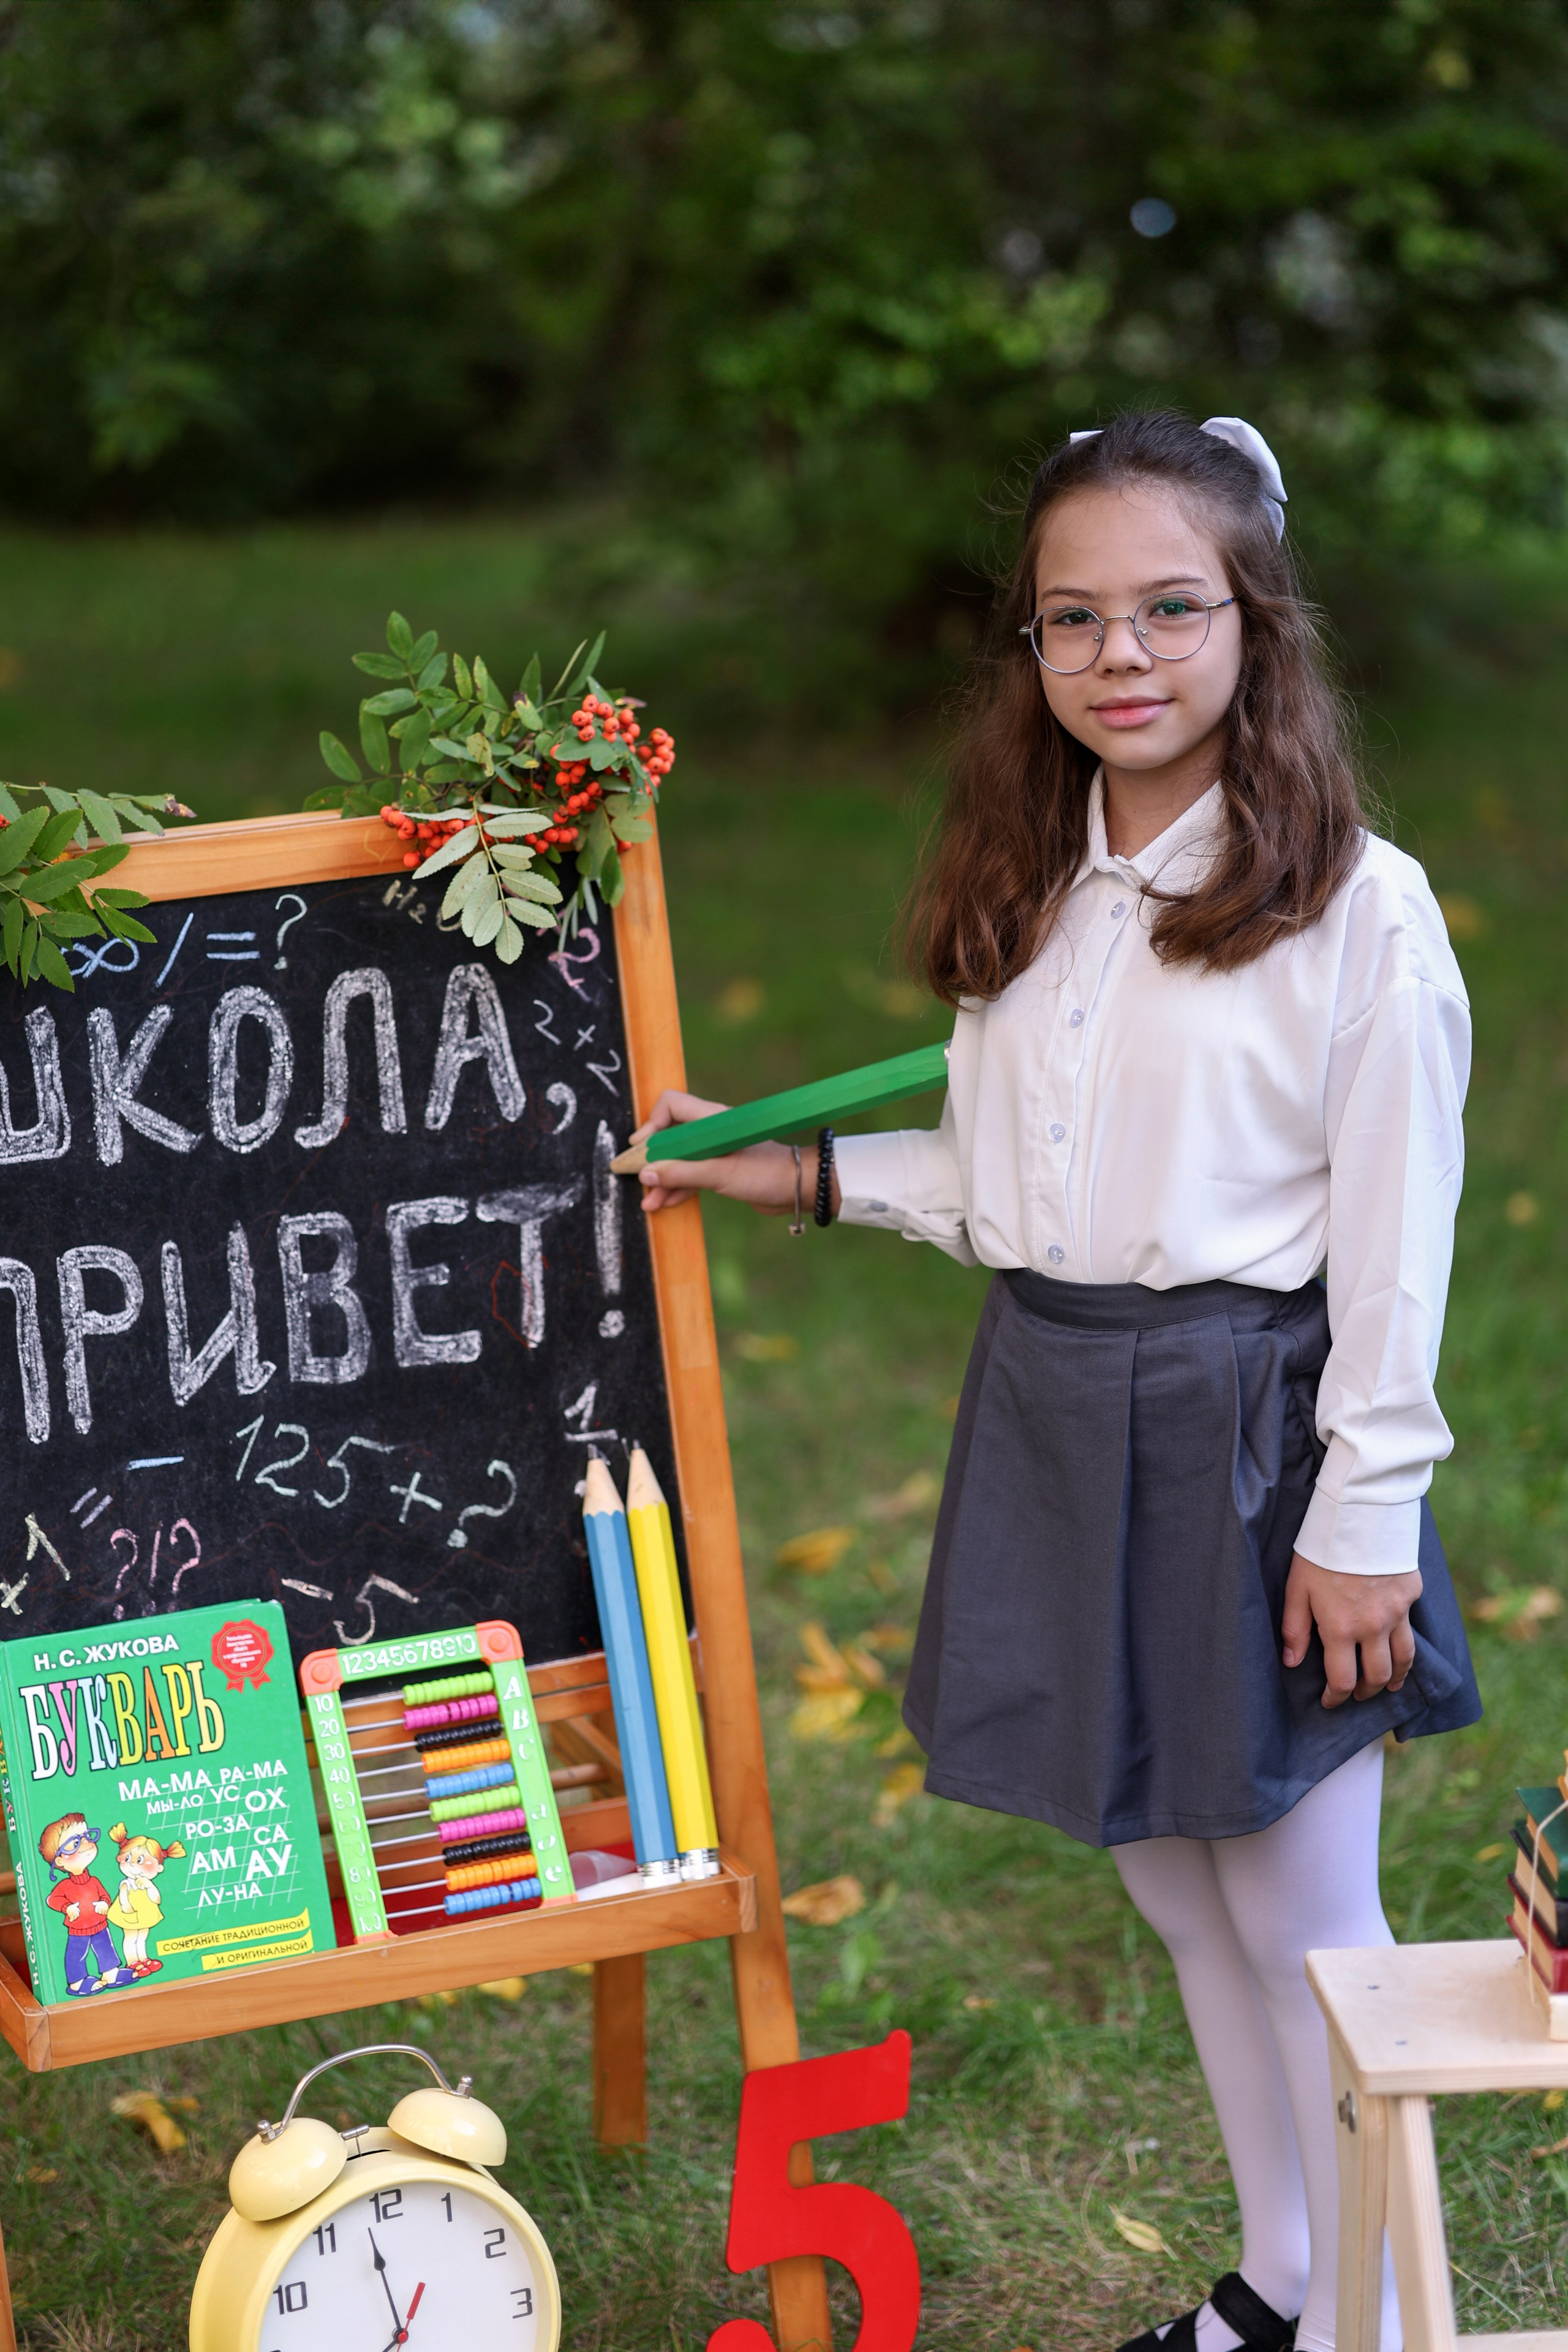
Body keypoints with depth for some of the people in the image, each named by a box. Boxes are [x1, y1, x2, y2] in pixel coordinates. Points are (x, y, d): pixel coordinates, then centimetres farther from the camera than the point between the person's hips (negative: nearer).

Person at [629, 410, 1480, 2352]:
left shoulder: (1358, 912, -14)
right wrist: (800, 1173, 11)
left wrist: (1364, 1521, -13)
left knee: (1301, 1920, 2)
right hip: (1049, 1415, 7)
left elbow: (1394, 1248, -13)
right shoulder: (1024, 896, 7)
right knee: (1174, 1890, 16)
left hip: (1249, 1427, -6)